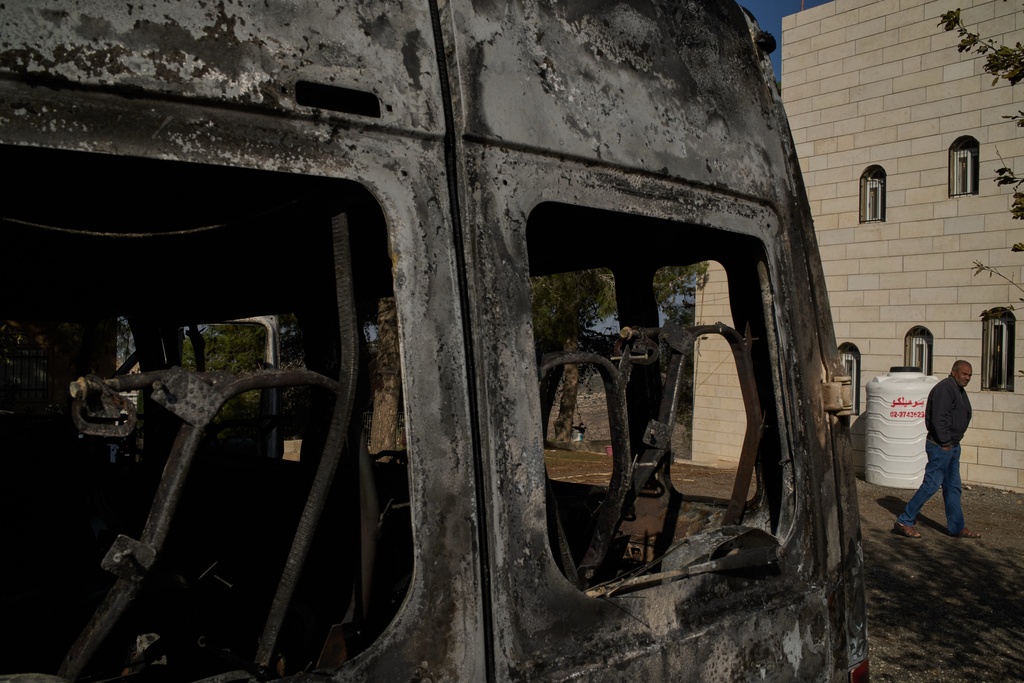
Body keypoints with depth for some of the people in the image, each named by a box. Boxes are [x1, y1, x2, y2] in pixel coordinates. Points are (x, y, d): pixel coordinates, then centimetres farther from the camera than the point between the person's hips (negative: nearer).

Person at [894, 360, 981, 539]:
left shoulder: (958, 389, 15)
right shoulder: (945, 388, -16)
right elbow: (938, 418, -23)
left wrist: (953, 443, 13)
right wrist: (945, 442, -19)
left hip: (952, 446, 10)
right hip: (940, 446, -10)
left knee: (953, 487, 14)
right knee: (931, 484, -8)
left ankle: (957, 527, 23)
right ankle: (904, 522, -3)